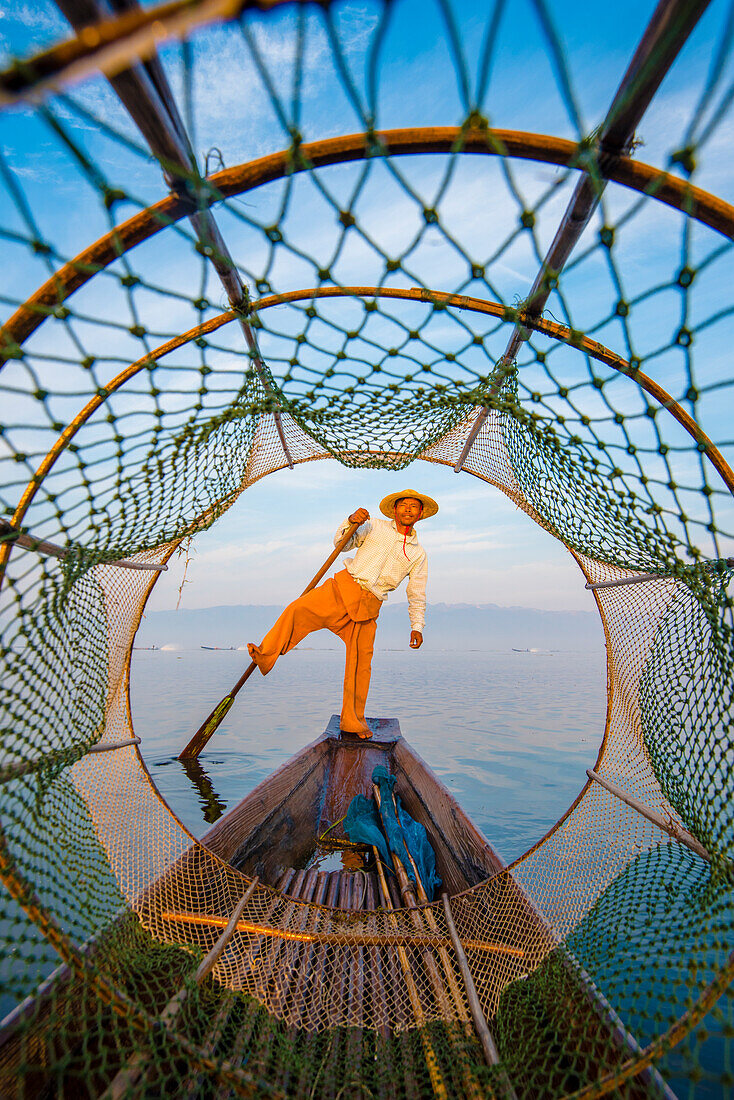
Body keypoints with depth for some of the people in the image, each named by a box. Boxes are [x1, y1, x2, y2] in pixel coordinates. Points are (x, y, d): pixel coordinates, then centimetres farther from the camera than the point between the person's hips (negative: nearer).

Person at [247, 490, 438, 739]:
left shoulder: (418, 553, 16)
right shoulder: (374, 526, 13)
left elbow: (417, 596, 18)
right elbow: (341, 544, 5)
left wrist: (417, 627, 7)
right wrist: (351, 522, -14)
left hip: (368, 607, 1)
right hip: (344, 586, -1)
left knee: (361, 663, -1)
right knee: (299, 609, -26)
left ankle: (353, 721, 13)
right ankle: (266, 654, -19)